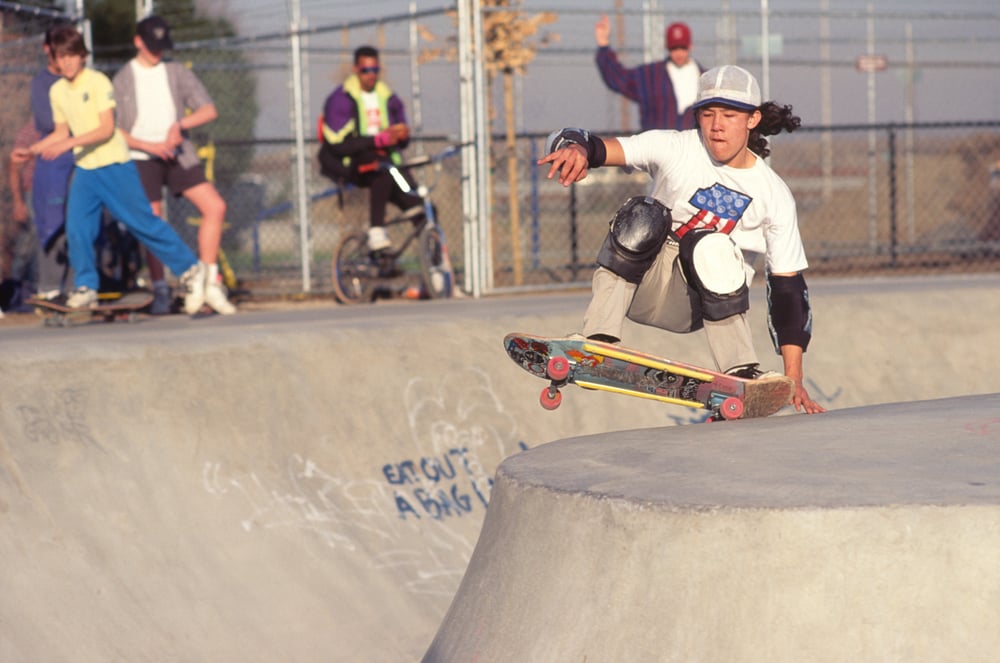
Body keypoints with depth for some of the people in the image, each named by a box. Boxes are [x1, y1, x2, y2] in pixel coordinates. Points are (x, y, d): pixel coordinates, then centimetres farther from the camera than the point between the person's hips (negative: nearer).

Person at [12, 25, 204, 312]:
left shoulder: (98, 82, -12)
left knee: (143, 222, -2)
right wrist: (32, 150, 6)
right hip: (84, 169, 6)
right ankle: (85, 288, 3)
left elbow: (107, 129, -17)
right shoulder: (57, 91, 8)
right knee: (76, 228, -8)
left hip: (114, 165, -6)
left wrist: (68, 144, -24)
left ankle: (190, 269, 9)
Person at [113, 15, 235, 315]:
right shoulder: (122, 80, 3)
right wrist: (150, 146, -14)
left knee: (215, 206, -11)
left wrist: (180, 124, -15)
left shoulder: (177, 72, 8)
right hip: (141, 158, -2)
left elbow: (209, 110, 3)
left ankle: (209, 284, -5)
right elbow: (113, 130, -1)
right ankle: (160, 292, 7)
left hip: (178, 154, 2)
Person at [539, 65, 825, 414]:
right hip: (643, 283, 0)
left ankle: (741, 376, -26)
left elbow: (788, 288, -4)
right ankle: (598, 342, -33)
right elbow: (605, 148, -19)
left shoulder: (773, 195, -4)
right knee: (643, 218, -29)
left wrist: (794, 378, -11)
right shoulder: (676, 149, -7)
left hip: (696, 302, 0)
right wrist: (577, 147, -46)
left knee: (712, 249, -32)